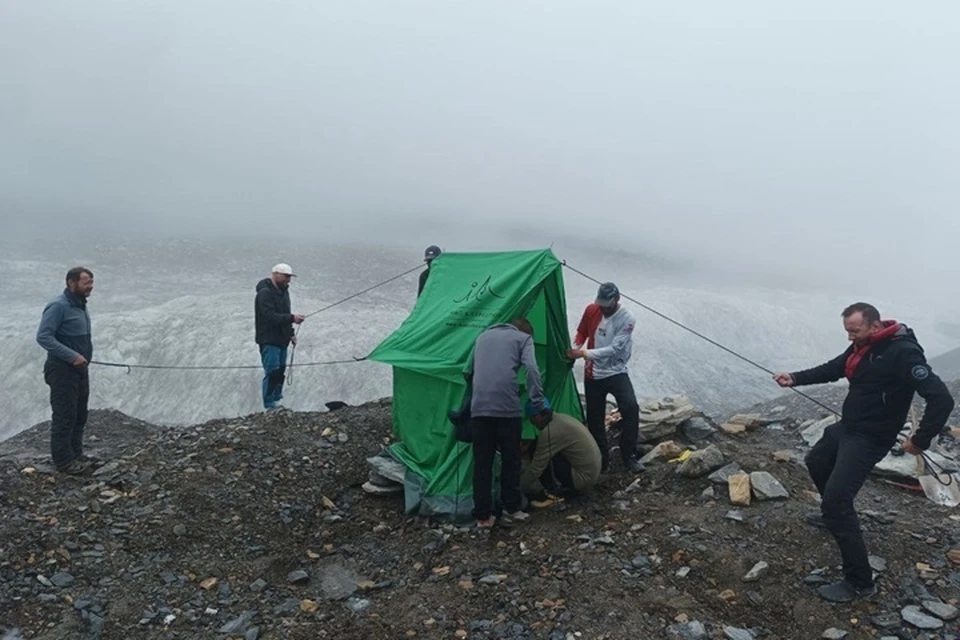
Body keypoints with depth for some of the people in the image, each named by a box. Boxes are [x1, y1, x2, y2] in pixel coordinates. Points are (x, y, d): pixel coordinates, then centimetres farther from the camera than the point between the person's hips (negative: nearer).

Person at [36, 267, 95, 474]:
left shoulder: (80, 305, 11)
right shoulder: (58, 306, -17)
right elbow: (43, 337, -23)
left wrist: (84, 356, 9)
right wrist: (72, 356, -25)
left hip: (80, 369, 9)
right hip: (63, 370, -9)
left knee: (80, 415, 15)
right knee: (64, 416, -3)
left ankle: (76, 454, 26)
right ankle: (64, 460, 5)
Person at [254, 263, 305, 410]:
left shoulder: (283, 291, 13)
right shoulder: (265, 292, -16)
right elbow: (270, 316, -25)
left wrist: (290, 333, 15)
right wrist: (292, 318, -30)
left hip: (281, 339, 9)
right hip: (269, 341, -9)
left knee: (280, 372, 13)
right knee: (272, 373, -10)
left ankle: (277, 401, 23)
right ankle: (270, 406, -4)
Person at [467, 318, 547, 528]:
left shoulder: (483, 336, 27)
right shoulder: (523, 338, 13)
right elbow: (532, 369, -4)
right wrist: (539, 402, -2)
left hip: (479, 408, 4)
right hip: (508, 408, -3)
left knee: (482, 463, 9)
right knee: (511, 460, 12)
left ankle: (482, 516, 13)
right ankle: (510, 510, 20)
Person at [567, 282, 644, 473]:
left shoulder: (627, 319, -17)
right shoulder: (591, 310, -3)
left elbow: (614, 349, -23)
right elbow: (582, 332, 13)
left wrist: (584, 353, -26)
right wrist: (574, 348, -8)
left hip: (616, 372, -4)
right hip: (593, 374, 4)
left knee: (630, 407, -24)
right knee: (595, 418, 7)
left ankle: (629, 456, -12)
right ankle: (601, 459, 23)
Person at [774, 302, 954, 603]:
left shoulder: (903, 353, -26)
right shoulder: (862, 346, 1)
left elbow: (941, 399, -29)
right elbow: (832, 369, 11)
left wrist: (920, 440, -25)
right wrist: (795, 378, -1)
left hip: (869, 438, -10)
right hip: (846, 427, 10)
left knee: (836, 499, -16)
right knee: (816, 462, 31)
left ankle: (860, 582, -6)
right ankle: (833, 515, 55)